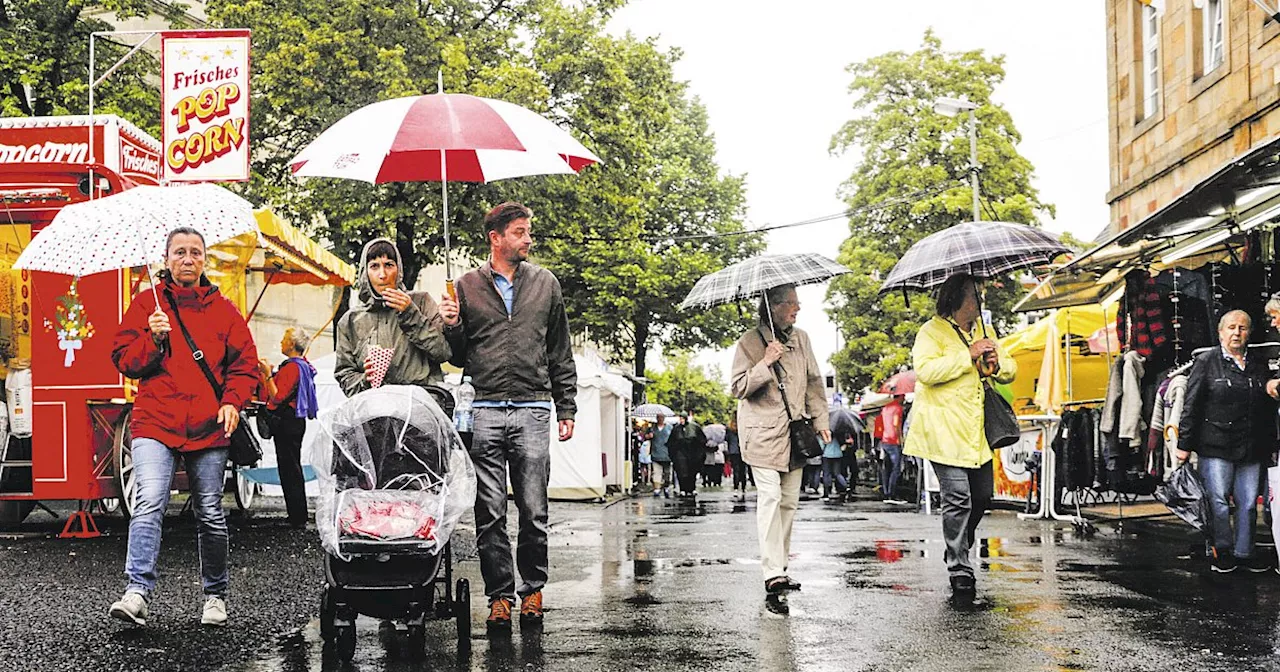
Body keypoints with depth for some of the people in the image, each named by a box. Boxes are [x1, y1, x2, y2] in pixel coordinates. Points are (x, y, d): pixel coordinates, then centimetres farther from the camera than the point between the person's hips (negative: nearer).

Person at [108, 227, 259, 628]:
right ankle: (138, 591, -24)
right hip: (156, 423, -2)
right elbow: (123, 359, 5)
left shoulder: (223, 310, 13)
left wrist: (233, 401, -5)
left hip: (209, 428, 2)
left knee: (210, 513, 7)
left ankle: (215, 594, 21)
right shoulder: (147, 304, 9)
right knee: (150, 501, -20)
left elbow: (245, 363, 12)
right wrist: (154, 338, -13)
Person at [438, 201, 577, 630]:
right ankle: (500, 594, 7)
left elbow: (560, 354, 14)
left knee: (534, 511, 0)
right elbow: (458, 356, 15)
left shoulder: (546, 284, 12)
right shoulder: (467, 286, 9)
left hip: (533, 410, 0)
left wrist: (566, 410, 9)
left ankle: (533, 588, 15)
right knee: (490, 513, -1)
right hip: (485, 413, 0)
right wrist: (451, 327, -6)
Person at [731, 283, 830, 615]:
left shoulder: (801, 339, 12)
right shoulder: (749, 342, -5)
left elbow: (814, 381, 16)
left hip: (794, 433, 6)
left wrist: (820, 420, 10)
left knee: (790, 501, 7)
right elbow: (738, 388, -9)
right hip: (763, 433, -6)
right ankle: (773, 576, -20)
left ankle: (779, 569, 17)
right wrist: (766, 363, -19)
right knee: (770, 497, -15)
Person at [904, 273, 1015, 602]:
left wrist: (998, 364, 0)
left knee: (982, 495, 10)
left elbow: (1010, 370, 25)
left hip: (976, 432, 8)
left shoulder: (981, 332, 20)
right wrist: (968, 356, -21)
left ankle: (957, 549, 34)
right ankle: (960, 571, -4)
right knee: (958, 498, -11)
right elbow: (925, 370, -20)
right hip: (945, 431, -7)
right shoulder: (932, 331, -4)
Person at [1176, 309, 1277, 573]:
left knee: (1248, 503, 6)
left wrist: (1271, 447, 14)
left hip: (1252, 450, 4)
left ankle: (1244, 551, 17)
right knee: (1218, 502, -1)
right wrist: (1184, 443, -7)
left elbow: (1269, 410, 17)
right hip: (1216, 447, -4)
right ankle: (1222, 550, 12)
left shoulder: (1260, 365, 13)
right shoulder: (1206, 362, 1)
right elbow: (1191, 406, -3)